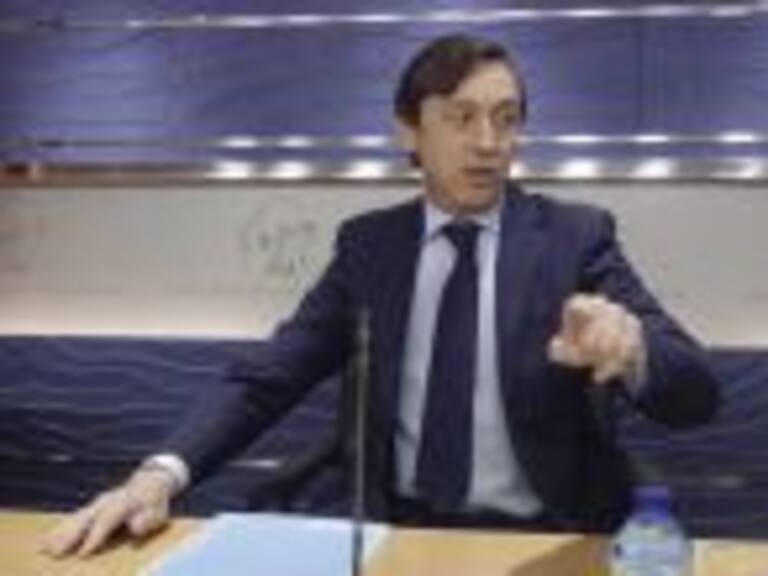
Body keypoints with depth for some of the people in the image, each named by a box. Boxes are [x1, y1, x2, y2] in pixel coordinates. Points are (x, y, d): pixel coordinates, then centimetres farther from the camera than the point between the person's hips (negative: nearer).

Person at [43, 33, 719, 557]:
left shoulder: (576, 236, -1)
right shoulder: (368, 244, 6)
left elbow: (696, 393, -9)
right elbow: (267, 377, 0)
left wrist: (631, 348, -33)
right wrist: (163, 473, -19)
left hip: (543, 537, -1)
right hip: (403, 529, 2)